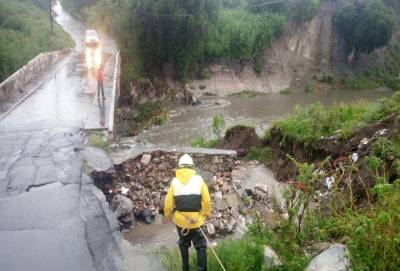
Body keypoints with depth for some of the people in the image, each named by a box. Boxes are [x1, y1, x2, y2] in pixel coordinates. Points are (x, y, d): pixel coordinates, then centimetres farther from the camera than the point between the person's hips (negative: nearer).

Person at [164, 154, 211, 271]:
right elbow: (207, 200, -11)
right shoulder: (199, 180, -10)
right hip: (196, 220, -2)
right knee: (201, 246, 13)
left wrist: (167, 215, 10)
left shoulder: (175, 181, -8)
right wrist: (206, 214, 4)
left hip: (180, 220, 2)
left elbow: (168, 202, -7)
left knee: (183, 245, 24)